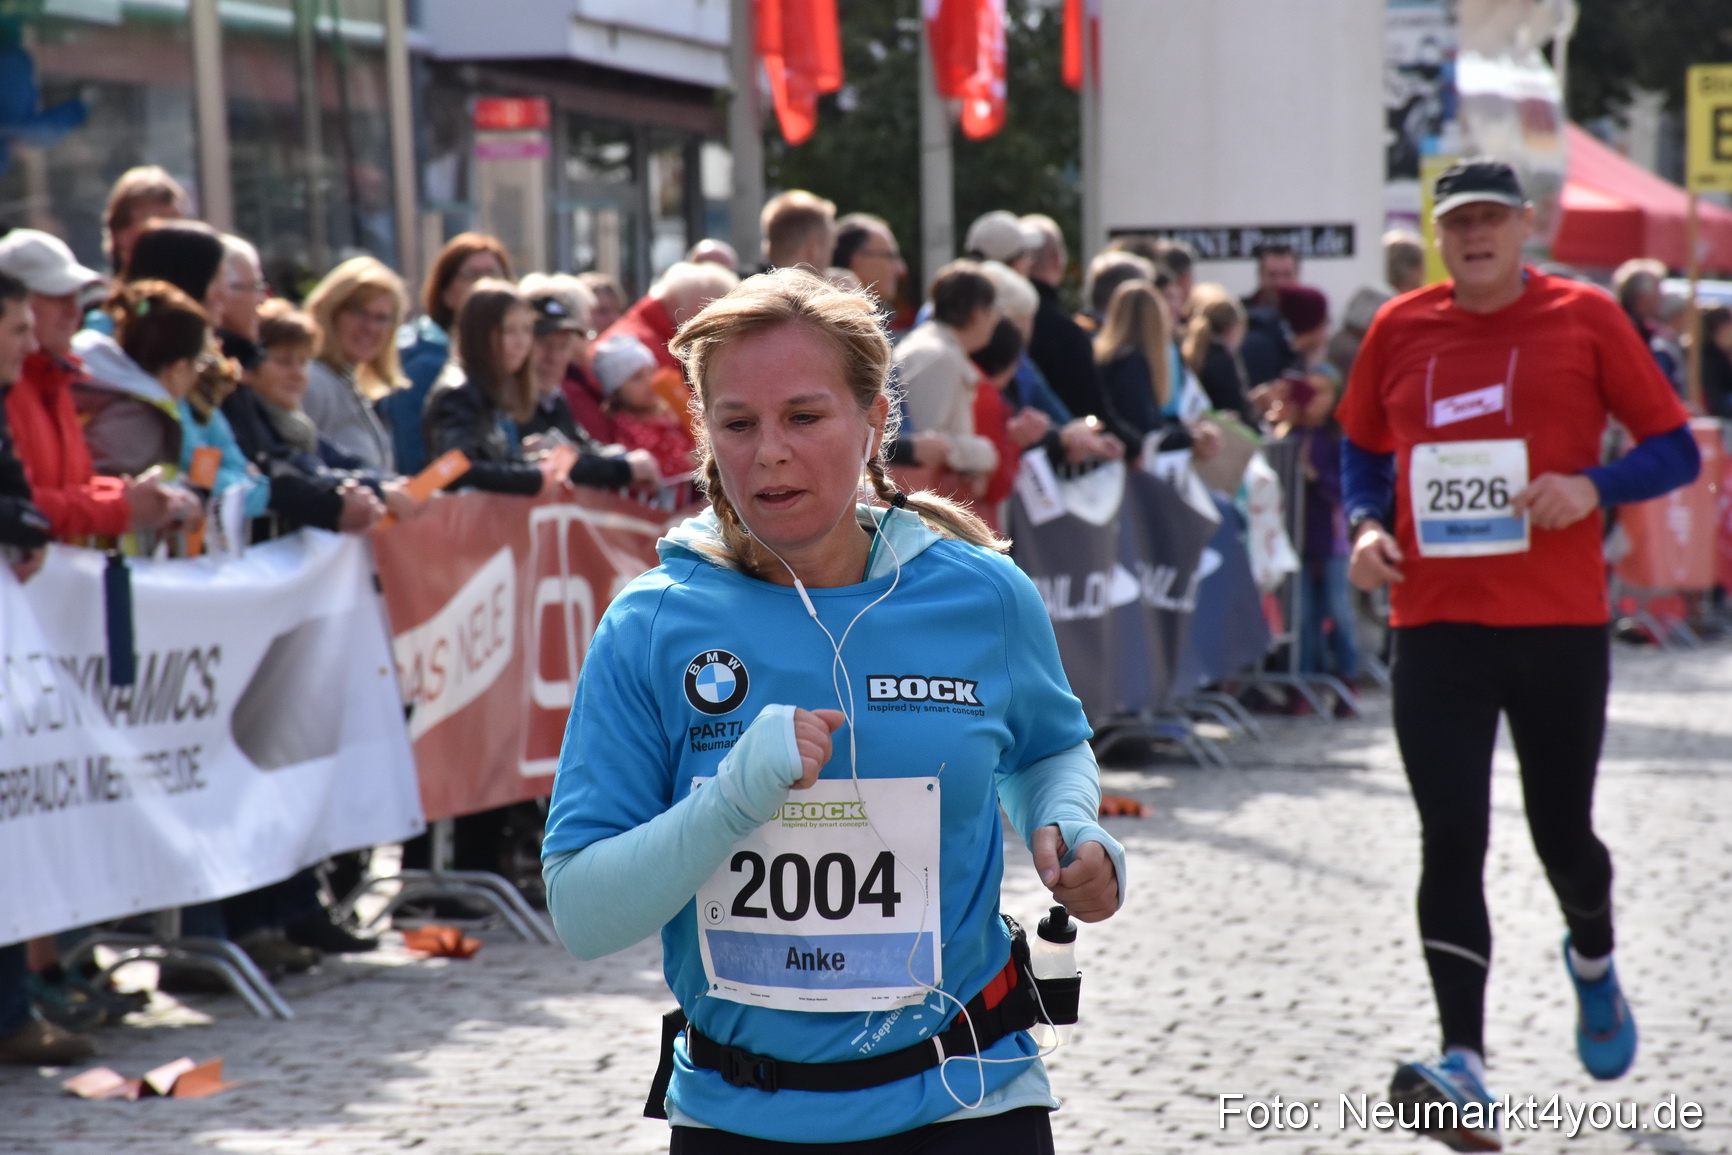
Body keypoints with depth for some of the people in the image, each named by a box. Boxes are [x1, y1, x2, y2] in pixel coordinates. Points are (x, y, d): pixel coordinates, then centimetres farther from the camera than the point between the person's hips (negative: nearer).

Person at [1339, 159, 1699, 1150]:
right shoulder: (1400, 330, 6)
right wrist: (1367, 524, 0)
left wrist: (1591, 486, -17)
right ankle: (1465, 1067, -8)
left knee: (1562, 834, 8)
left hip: (1560, 621, -1)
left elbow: (1676, 448, 1)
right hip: (1437, 621, 1)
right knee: (1451, 840, -7)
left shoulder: (1585, 317, -1)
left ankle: (1594, 958, 43)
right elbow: (1364, 449, 20)